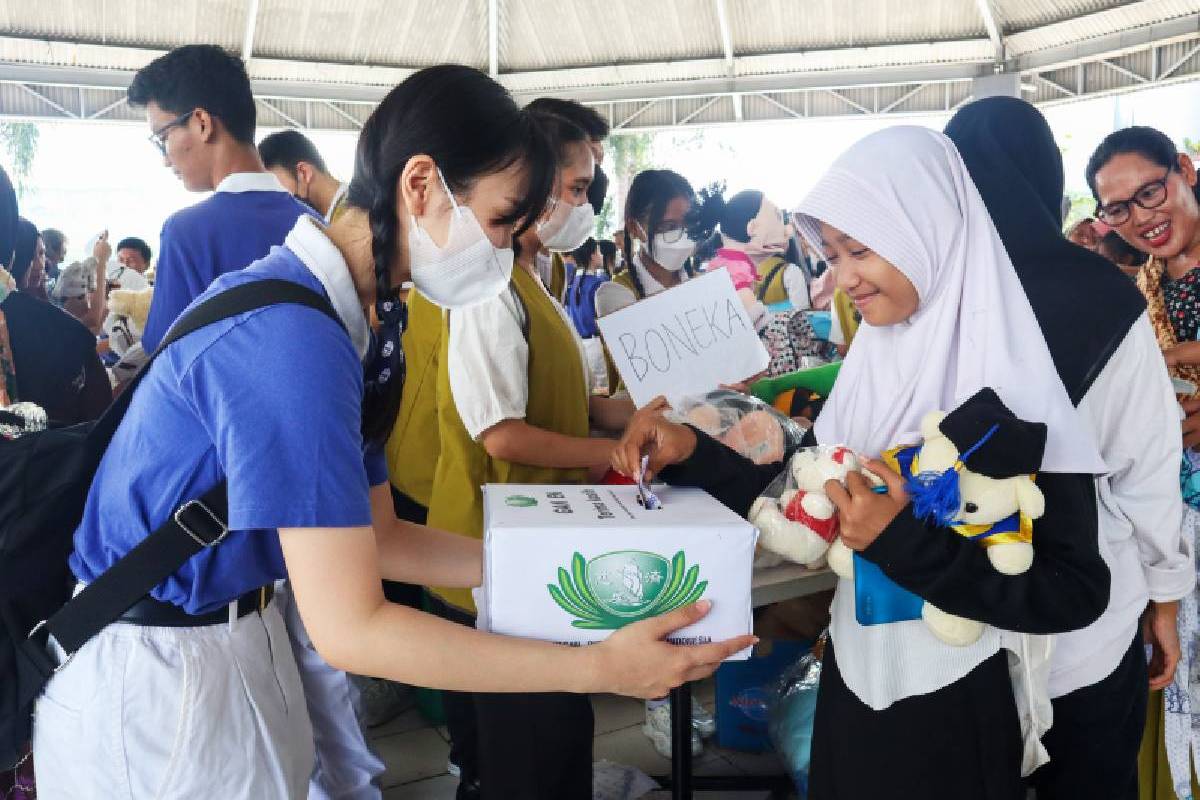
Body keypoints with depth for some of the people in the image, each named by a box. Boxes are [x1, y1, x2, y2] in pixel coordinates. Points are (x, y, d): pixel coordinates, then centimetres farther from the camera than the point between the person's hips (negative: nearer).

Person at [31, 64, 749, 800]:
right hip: (153, 677, -8)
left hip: (238, 639, 8)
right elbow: (351, 628, -28)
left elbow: (376, 538, 6)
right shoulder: (293, 335, -28)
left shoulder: (330, 315, 2)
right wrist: (599, 668, -25)